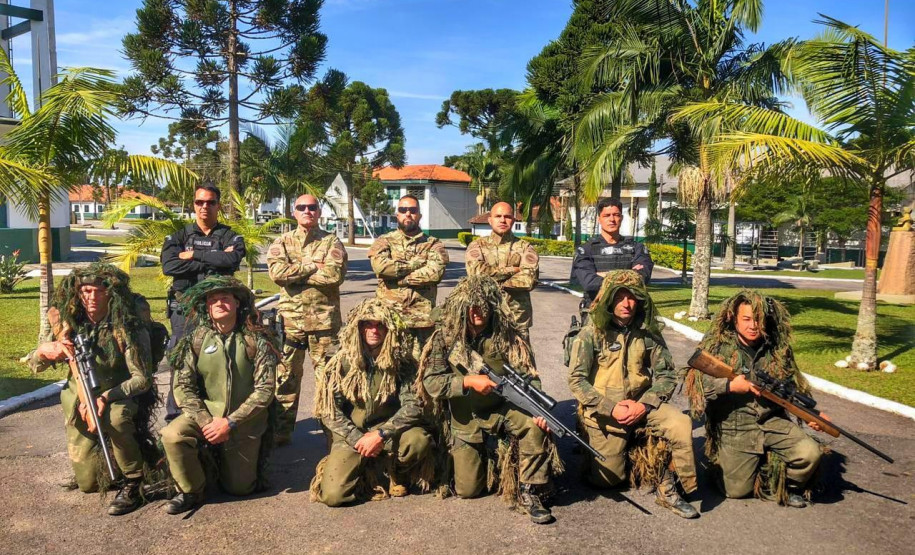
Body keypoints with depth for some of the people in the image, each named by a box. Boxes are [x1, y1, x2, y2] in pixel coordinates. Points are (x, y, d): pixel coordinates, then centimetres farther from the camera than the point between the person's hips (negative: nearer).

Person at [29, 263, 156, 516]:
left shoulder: (128, 327, -19)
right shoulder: (69, 323, -7)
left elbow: (143, 379, -21)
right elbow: (35, 365, 0)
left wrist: (106, 397, -35)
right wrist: (43, 352, -24)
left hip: (119, 399, -4)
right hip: (78, 405, 4)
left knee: (116, 417, -41)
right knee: (88, 483, 4)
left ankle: (132, 485, -21)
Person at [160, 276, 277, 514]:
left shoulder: (256, 341, -10)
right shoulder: (196, 340, -5)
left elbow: (265, 390, -13)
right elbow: (182, 387, -8)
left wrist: (230, 423, -20)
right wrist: (206, 421, -20)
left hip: (244, 422, -1)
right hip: (205, 414, 1)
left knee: (239, 488, 4)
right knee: (172, 435, -29)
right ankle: (191, 491, -2)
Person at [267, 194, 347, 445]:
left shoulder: (331, 242, 3)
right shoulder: (282, 242, 8)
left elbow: (335, 274, -15)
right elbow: (277, 272, -11)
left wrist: (295, 273, -10)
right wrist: (313, 266, -10)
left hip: (324, 318, -1)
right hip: (290, 317, 2)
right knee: (285, 375, 8)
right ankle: (281, 430, 18)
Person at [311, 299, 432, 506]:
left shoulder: (401, 364, -4)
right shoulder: (341, 363, -4)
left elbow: (413, 407, -12)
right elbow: (330, 411, -5)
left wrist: (380, 434, -23)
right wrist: (358, 440, -16)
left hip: (388, 432, 0)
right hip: (350, 437, 0)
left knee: (420, 440, -31)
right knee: (333, 495, -20)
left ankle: (398, 475, 4)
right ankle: (363, 471, 15)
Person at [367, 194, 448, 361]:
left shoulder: (433, 244, 8)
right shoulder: (384, 241, 8)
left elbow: (436, 271, -13)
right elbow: (380, 265, -14)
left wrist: (397, 276, -11)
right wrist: (417, 263, -8)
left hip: (422, 318, 0)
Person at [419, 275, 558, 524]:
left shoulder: (506, 336, -7)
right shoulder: (445, 338, -8)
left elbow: (528, 378, -8)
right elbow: (431, 382, -12)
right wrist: (469, 381, -24)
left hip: (503, 408, 0)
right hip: (466, 419, 0)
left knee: (535, 426, -32)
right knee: (467, 490, 3)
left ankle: (530, 493, -14)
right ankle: (475, 456, 37)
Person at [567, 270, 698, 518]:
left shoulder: (648, 332, -2)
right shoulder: (592, 333, -10)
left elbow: (667, 375, -2)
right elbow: (576, 380, -13)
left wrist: (644, 405, -17)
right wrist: (611, 408, -20)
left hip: (641, 404, 2)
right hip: (604, 413, -2)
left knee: (681, 424, -25)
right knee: (606, 479, 1)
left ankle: (667, 489, -8)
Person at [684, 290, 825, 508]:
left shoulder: (777, 349, 5)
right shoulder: (717, 345, -7)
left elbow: (793, 386, 14)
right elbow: (699, 382, -13)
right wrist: (731, 386, -23)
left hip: (774, 421, 3)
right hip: (735, 428, -3)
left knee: (810, 453, -19)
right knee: (737, 490, -2)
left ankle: (788, 486, 13)